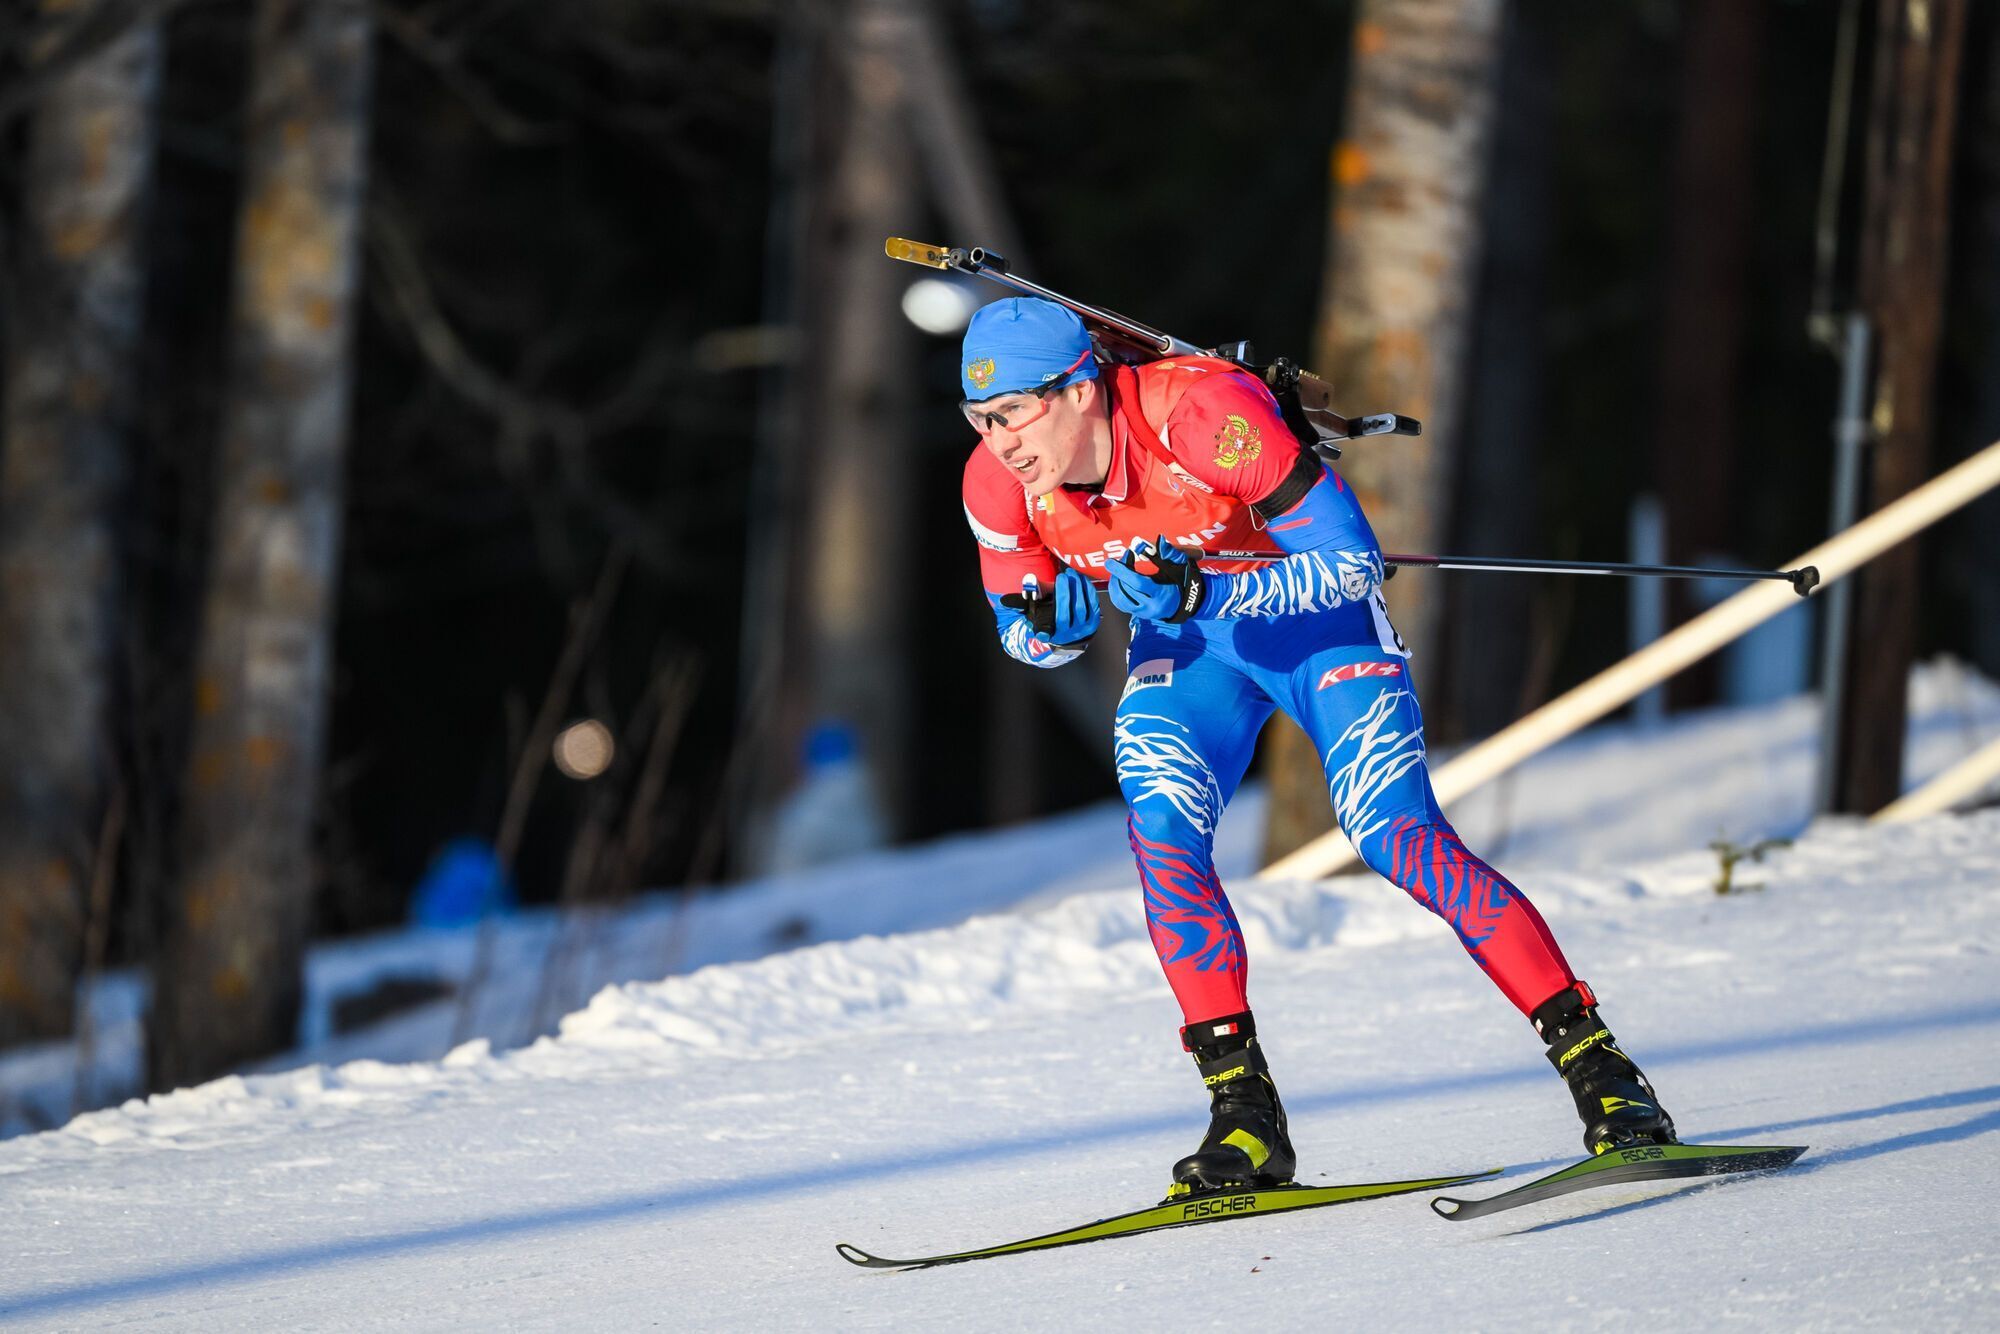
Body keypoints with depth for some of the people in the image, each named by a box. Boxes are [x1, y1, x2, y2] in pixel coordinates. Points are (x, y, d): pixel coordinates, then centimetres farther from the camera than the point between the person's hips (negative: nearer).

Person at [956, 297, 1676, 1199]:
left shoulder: (1202, 416, -34)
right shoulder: (998, 484, -19)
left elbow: (1352, 561, -28)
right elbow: (1022, 633, -1)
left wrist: (1201, 590, -38)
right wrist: (1052, 622, -25)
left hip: (1313, 617, -4)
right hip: (1185, 643, 4)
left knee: (1396, 837, -18)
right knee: (1161, 833, -20)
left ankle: (1597, 1069, -12)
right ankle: (1245, 1115, -13)